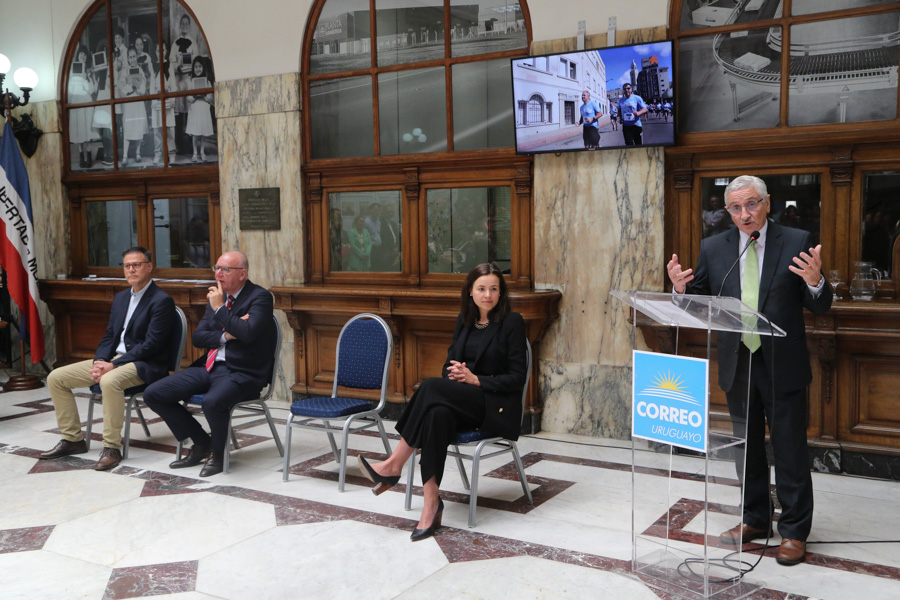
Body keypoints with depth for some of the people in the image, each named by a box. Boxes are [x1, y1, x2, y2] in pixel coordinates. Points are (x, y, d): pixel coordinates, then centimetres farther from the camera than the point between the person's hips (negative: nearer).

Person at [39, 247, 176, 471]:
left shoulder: (162, 301, -10)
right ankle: (73, 439, 8)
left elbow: (151, 345, -18)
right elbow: (109, 335, 16)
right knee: (56, 377, 1)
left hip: (144, 364, -9)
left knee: (110, 381, -39)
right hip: (113, 359, 9)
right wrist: (99, 361, -5)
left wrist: (114, 365, -20)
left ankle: (111, 447, -27)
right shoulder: (121, 297, 16)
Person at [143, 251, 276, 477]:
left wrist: (220, 308, -14)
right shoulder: (216, 296, 15)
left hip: (241, 372, -8)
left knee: (213, 402, -38)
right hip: (209, 366, 8)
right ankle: (201, 443, 11)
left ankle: (217, 451, -4)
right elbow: (197, 337, 10)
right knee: (153, 394, -4)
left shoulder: (259, 297, -7)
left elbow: (248, 333, -24)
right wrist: (225, 335, -9)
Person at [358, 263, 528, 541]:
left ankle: (394, 465, -22)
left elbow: (517, 378, -7)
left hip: (497, 406, -5)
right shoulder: (463, 321, 13)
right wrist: (454, 372, -7)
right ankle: (431, 503, -34)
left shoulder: (512, 322, -4)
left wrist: (476, 380, -15)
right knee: (437, 414, -33)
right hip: (463, 403, 5)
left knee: (431, 386, -29)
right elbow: (449, 364, 17)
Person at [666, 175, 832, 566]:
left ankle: (794, 531, 18)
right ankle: (755, 520, 33)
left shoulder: (797, 242, -5)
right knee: (746, 447, 17)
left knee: (790, 450, 5)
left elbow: (820, 307, -7)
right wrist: (681, 288, -15)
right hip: (737, 365, 4)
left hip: (782, 366, -3)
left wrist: (815, 282, -28)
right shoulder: (713, 248, 3)